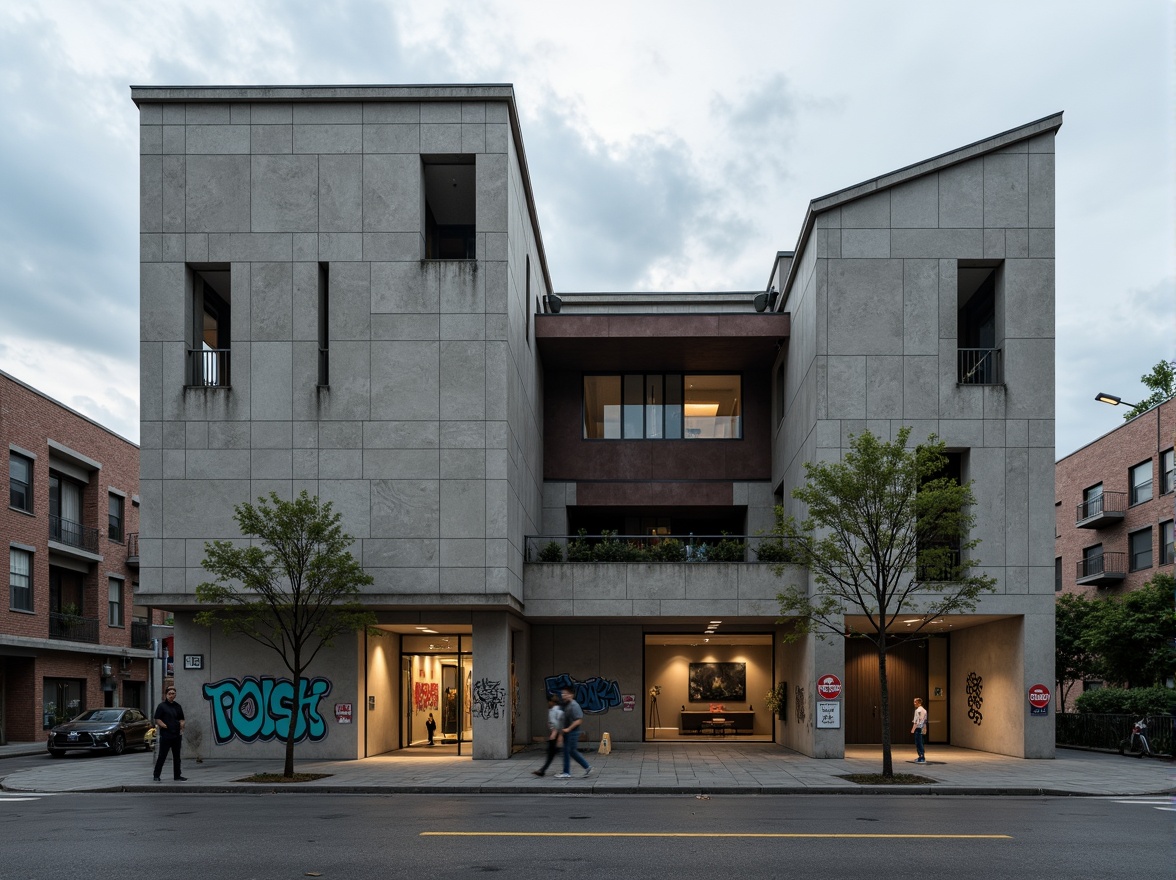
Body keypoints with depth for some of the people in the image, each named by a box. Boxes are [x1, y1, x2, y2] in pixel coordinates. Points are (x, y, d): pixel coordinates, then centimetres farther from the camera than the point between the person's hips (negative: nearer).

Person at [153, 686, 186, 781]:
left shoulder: (178, 706, 15)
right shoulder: (162, 706, -2)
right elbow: (157, 720, -6)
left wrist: (181, 725, 1)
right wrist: (165, 726, -17)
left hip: (177, 735, 6)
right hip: (165, 735, -6)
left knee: (177, 756, 10)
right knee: (162, 756, -3)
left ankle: (177, 776, 16)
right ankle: (156, 776, 6)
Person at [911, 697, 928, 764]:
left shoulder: (918, 710, -13)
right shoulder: (924, 710, 15)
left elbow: (917, 721, -19)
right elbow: (925, 721, 19)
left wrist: (913, 729, -19)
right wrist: (924, 729, 24)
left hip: (918, 728, -10)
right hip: (922, 728, 10)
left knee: (918, 743, -7)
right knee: (920, 743, 18)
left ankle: (922, 758, -10)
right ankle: (921, 757, 26)